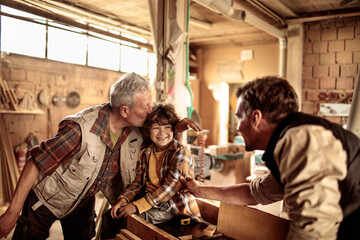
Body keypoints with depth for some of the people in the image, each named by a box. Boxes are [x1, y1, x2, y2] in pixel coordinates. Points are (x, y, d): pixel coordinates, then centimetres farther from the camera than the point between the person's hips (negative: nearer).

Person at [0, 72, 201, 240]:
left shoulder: (136, 129, -18)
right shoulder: (81, 128, -38)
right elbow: (37, 163, -29)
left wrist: (177, 128, -19)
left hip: (85, 200, 5)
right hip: (48, 197, -5)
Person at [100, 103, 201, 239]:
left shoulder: (180, 152, -16)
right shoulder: (146, 153, 6)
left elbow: (170, 187, -23)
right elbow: (138, 182, 9)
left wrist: (137, 205, -25)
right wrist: (124, 199, -12)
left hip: (174, 205, -7)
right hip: (150, 199, 7)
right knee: (109, 216, -1)